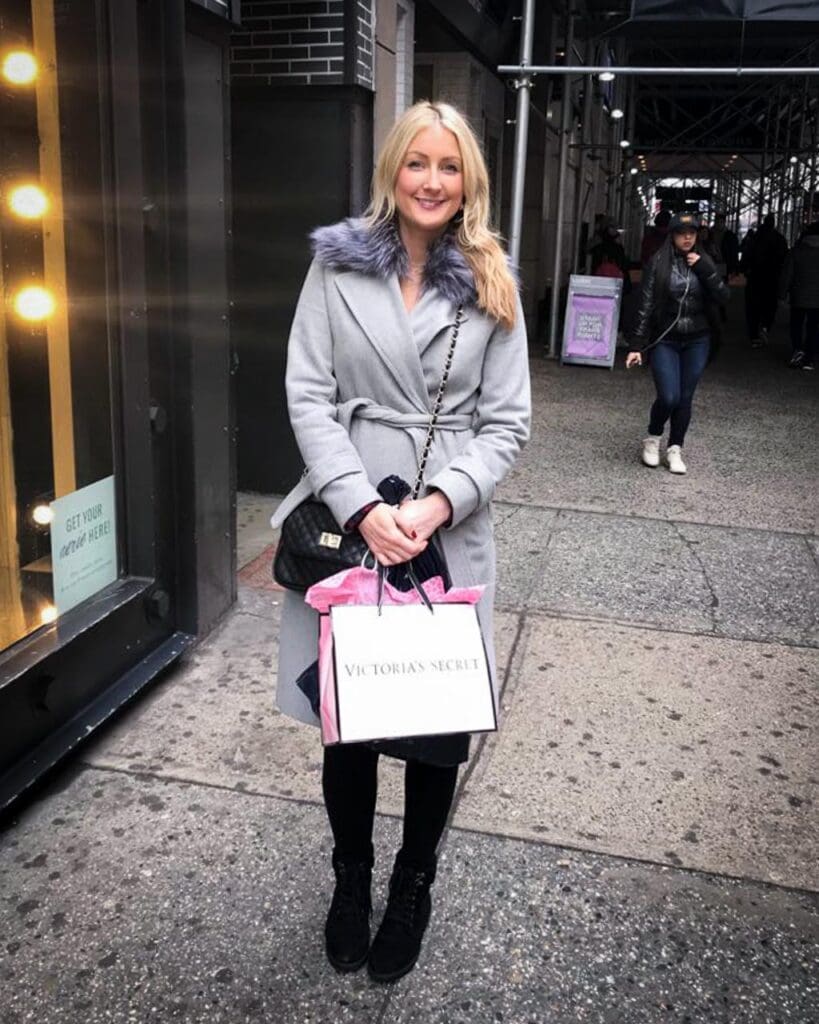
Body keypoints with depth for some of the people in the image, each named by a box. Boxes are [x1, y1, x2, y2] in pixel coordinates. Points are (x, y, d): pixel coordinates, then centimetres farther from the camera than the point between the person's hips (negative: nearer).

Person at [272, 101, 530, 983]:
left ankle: (414, 885, 35)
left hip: (450, 529, 1)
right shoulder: (337, 264, 3)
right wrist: (363, 507, -15)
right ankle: (351, 876, 36)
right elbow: (309, 396, -3)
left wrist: (440, 502, -14)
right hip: (348, 519, 0)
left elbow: (506, 422, 2)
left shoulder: (491, 287, 6)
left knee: (439, 718, 9)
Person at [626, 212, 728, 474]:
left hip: (696, 342, 3)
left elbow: (723, 296, -2)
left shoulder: (703, 261, 5)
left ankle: (675, 450, 18)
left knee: (685, 399, 5)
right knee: (668, 397, -11)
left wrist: (704, 269, -14)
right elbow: (646, 305, -6)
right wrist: (637, 346, -10)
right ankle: (653, 439, 16)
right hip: (665, 340, -3)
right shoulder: (659, 262, -5)